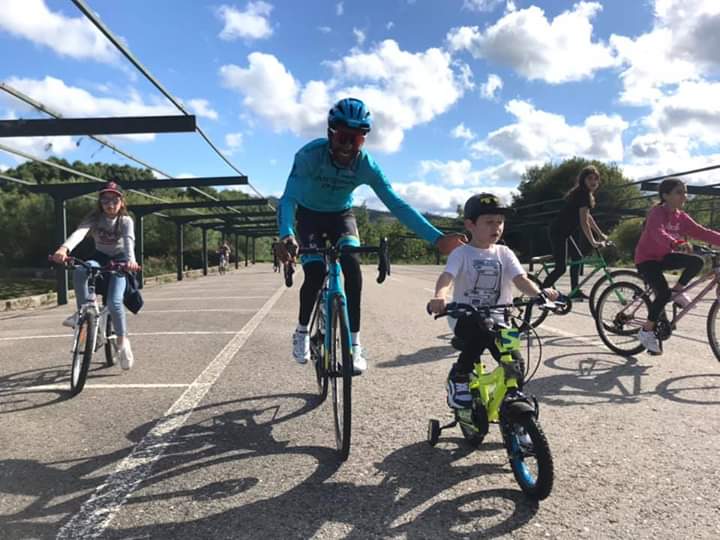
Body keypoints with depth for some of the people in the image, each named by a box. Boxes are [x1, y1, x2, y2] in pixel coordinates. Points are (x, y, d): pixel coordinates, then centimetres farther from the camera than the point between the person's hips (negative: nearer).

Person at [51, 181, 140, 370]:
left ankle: (123, 341, -5)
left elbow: (129, 240, -35)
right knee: (79, 271, -33)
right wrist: (64, 249, -53)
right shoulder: (94, 217, -12)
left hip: (119, 260, -2)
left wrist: (131, 260, -57)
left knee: (114, 301, -21)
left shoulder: (126, 220, -16)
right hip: (100, 258, 3)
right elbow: (79, 232, -32)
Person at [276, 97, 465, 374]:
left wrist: (436, 237, -38)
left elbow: (397, 204, -27)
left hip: (341, 216, 2)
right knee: (315, 274, -21)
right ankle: (302, 331, 7)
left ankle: (353, 343, -10)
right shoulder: (310, 154, -31)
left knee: (353, 268, -22)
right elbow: (288, 198, -40)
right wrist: (286, 234, -61)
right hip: (309, 215, -1)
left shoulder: (366, 165, -24)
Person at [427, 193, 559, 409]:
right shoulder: (461, 254, -5)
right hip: (465, 317, -3)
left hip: (496, 318, 4)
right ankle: (459, 377, -11)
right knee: (482, 332, -35)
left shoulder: (504, 253, 6)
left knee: (514, 363, -12)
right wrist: (440, 296, -47)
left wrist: (540, 293, -29)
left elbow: (521, 279, -7)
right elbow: (447, 276, -23)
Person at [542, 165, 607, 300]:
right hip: (558, 232, -10)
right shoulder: (583, 194, -16)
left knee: (577, 258, 15)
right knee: (561, 267, -11)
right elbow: (584, 222, -21)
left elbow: (588, 216, 22)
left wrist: (600, 234, 23)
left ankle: (575, 292, 22)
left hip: (564, 232, 10)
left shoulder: (586, 194, 14)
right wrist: (593, 242, -21)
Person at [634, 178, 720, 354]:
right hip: (646, 258, -7)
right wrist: (677, 244, -57)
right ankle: (646, 331, -6)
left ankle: (677, 291, 7)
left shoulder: (681, 217, 1)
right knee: (664, 293, -21)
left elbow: (702, 232, -3)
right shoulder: (657, 212, -21)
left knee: (697, 262, -15)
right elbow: (658, 233, -40)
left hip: (663, 256, 7)